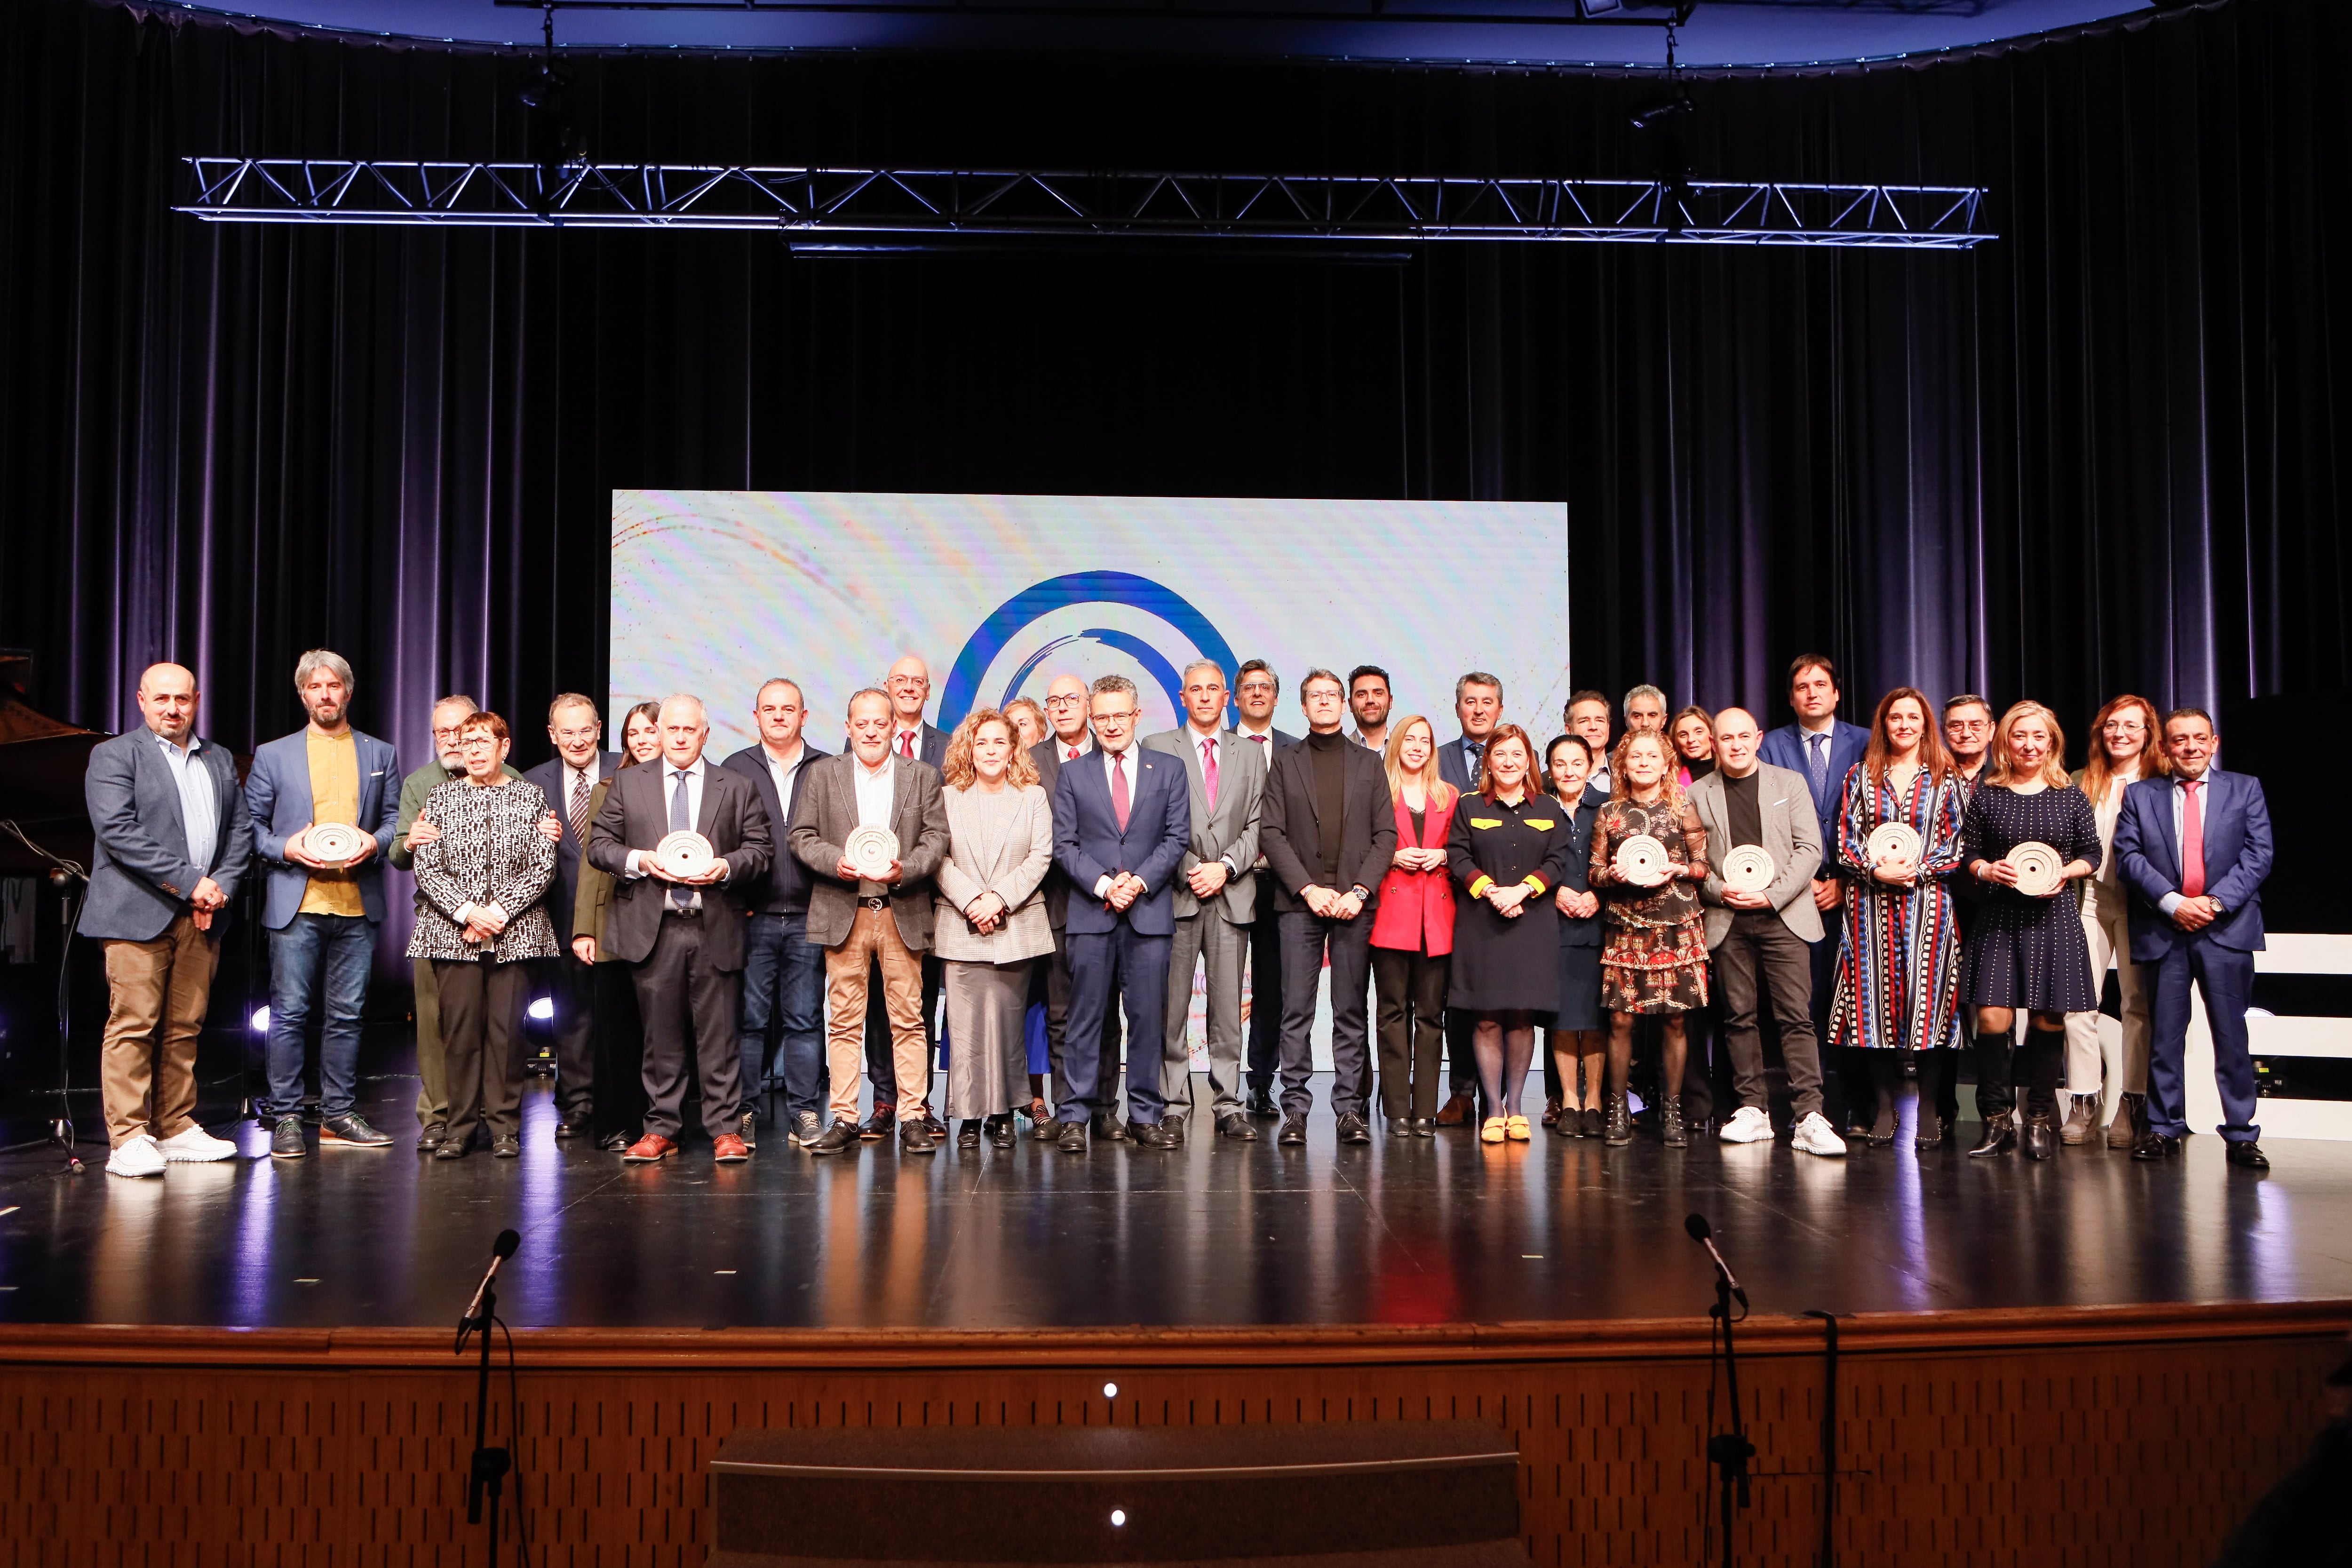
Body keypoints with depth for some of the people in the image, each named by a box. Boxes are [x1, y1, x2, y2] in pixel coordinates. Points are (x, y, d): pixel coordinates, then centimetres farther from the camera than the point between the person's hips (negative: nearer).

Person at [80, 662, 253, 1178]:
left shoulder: (220, 760, 18)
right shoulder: (114, 755, 0)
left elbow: (241, 829, 15)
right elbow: (118, 831, -12)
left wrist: (221, 886, -2)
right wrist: (189, 883, -15)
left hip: (201, 918, 5)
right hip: (137, 916, -5)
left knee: (184, 1029, 9)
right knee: (133, 1027, -7)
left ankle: (176, 1130, 16)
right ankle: (128, 1140, -3)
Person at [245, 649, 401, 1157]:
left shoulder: (380, 755, 13)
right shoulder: (273, 755, 9)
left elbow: (394, 819, 13)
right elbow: (251, 824, 7)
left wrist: (375, 842, -7)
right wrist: (285, 848, -11)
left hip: (358, 905, 2)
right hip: (296, 904, -2)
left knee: (346, 1014, 6)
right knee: (289, 1013, -2)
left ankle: (338, 1115, 15)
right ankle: (286, 1119, 6)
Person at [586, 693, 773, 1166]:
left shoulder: (737, 788, 10)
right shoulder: (628, 783, 12)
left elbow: (762, 849, 7)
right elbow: (599, 845, 9)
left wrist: (726, 867, -12)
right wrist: (639, 861, -9)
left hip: (715, 930, -1)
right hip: (653, 929, 1)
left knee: (720, 1034, 0)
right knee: (661, 1034, 6)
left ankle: (726, 1130, 7)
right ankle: (660, 1129, 16)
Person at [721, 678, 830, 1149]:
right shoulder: (735, 770, 8)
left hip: (808, 917, 0)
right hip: (753, 916, 0)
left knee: (805, 1018, 4)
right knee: (750, 1018, 1)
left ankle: (804, 1115, 11)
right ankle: (743, 1115, 9)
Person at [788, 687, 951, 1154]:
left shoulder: (923, 775, 10)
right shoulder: (823, 774, 10)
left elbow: (937, 837, 4)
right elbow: (802, 836, 6)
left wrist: (905, 869, -14)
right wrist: (835, 861, -13)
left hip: (903, 914, 0)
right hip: (843, 913, 0)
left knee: (908, 1019, 0)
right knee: (844, 1022, 2)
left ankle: (912, 1117, 6)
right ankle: (844, 1119, 8)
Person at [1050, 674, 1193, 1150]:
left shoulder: (1169, 770, 10)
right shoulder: (1072, 774, 10)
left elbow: (1177, 837, 4)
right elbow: (1064, 844, 4)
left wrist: (1140, 881, -10)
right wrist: (1102, 884, -10)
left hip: (1150, 910, 0)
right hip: (1090, 913, 0)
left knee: (1149, 1017, 2)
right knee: (1087, 1017, 1)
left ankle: (1146, 1116, 10)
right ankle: (1076, 1116, 7)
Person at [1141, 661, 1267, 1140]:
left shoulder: (1251, 754, 15)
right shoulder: (1156, 748, 7)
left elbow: (1257, 826, 9)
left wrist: (1225, 867, -6)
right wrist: (1188, 872, -8)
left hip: (1232, 894, 2)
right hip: (1176, 894, -2)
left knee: (1228, 1007, 3)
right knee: (1171, 1007, -2)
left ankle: (1228, 1106, 8)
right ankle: (1172, 1106, 5)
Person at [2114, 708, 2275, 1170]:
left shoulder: (2245, 789, 10)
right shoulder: (2140, 795, 10)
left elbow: (2258, 854, 1)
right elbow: (2129, 856, 0)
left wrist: (2217, 901, -12)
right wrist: (2173, 902, -13)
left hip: (2227, 927, 0)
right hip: (2163, 929, 1)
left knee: (2231, 1035, 0)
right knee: (2164, 1035, 4)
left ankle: (2241, 1135, 7)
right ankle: (2163, 1129, 12)